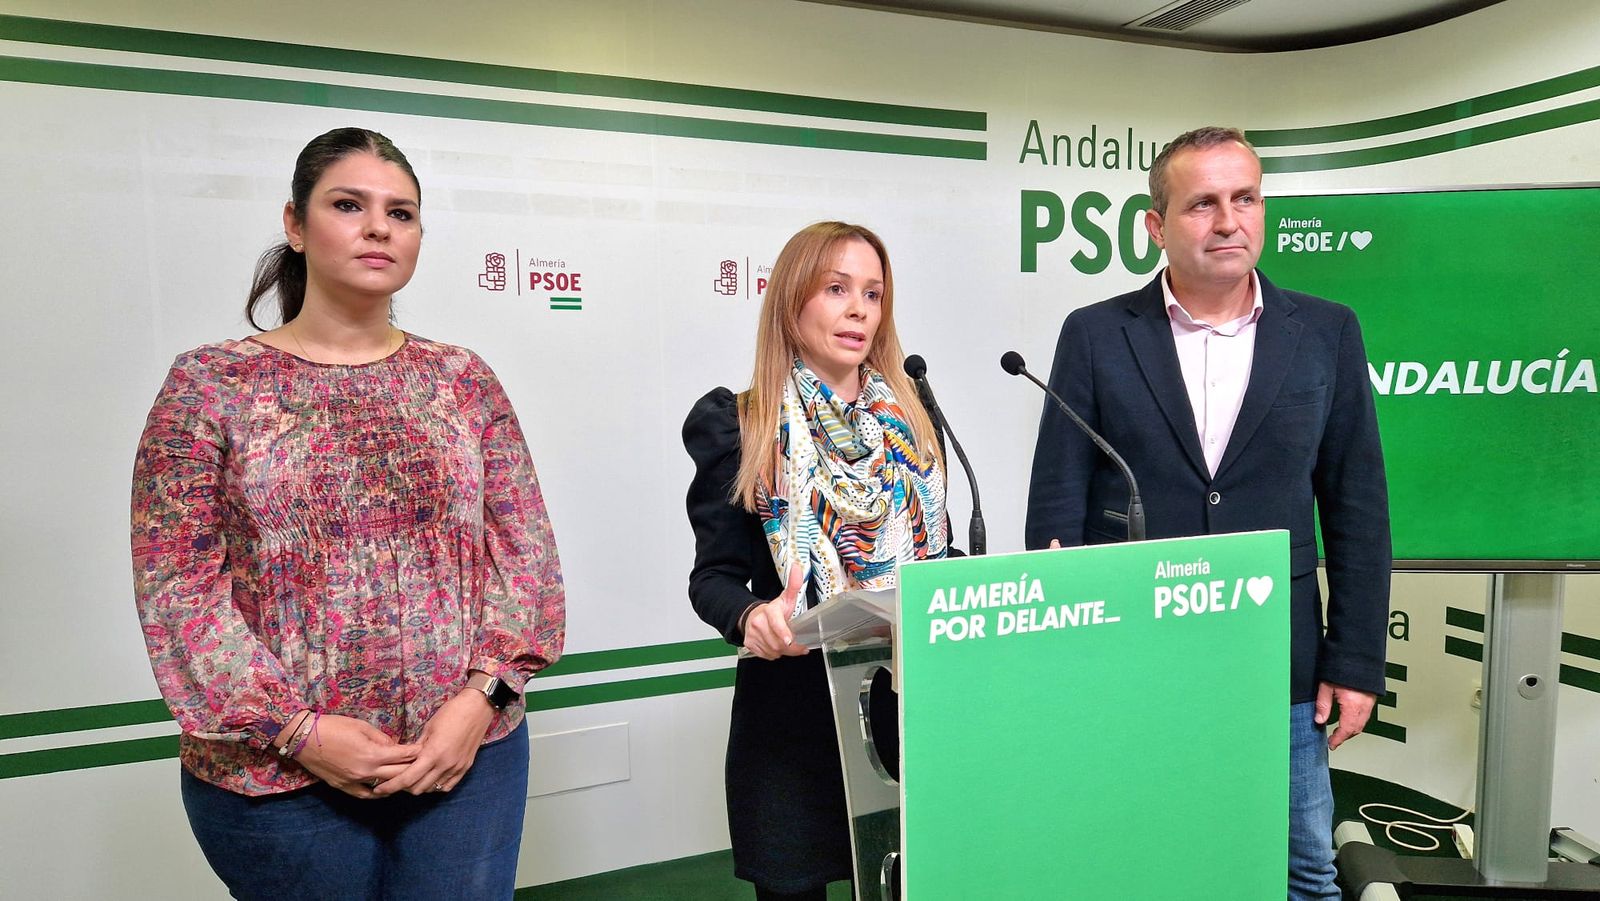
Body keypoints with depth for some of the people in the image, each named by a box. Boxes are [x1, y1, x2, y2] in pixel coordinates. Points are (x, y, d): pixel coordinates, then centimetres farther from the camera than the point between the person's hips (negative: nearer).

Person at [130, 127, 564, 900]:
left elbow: (525, 550, 2)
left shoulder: (462, 380, 4)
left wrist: (480, 696, -9)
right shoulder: (209, 385, -2)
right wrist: (298, 729, -12)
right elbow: (176, 584, -5)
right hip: (275, 773, -1)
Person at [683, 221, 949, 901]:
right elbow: (713, 575, -4)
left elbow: (936, 555, 14)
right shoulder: (737, 425, -2)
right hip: (796, 709, -3)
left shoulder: (909, 420, 10)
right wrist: (752, 616, -25)